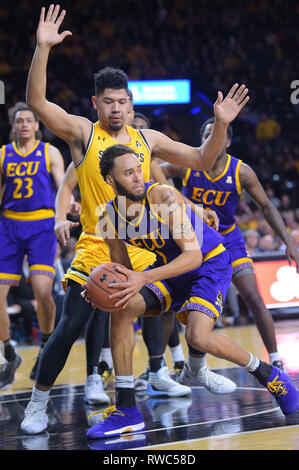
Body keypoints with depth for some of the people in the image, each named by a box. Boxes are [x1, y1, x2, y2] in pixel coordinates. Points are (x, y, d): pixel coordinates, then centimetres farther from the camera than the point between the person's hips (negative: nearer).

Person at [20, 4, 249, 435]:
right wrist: (43, 48, -27)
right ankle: (38, 404, 4)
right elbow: (36, 101, -16)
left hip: (142, 246, 4)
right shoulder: (82, 132, -2)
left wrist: (221, 125, -3)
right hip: (97, 246, -4)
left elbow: (202, 161, 14)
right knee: (69, 328, -11)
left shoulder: (147, 138, 10)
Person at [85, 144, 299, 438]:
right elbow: (122, 269, 1)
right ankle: (126, 409, -9)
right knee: (122, 308, -16)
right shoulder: (108, 218, -11)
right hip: (170, 265, 6)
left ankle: (269, 376, 2)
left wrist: (143, 279, -43)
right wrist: (102, 286, -22)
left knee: (198, 336, -25)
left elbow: (193, 256, -33)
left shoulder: (163, 197, -29)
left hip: (210, 262, -6)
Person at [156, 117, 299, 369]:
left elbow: (267, 206, -7)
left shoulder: (241, 172, -16)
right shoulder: (187, 165, -16)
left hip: (227, 238, 0)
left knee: (254, 298, -10)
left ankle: (275, 361, 1)